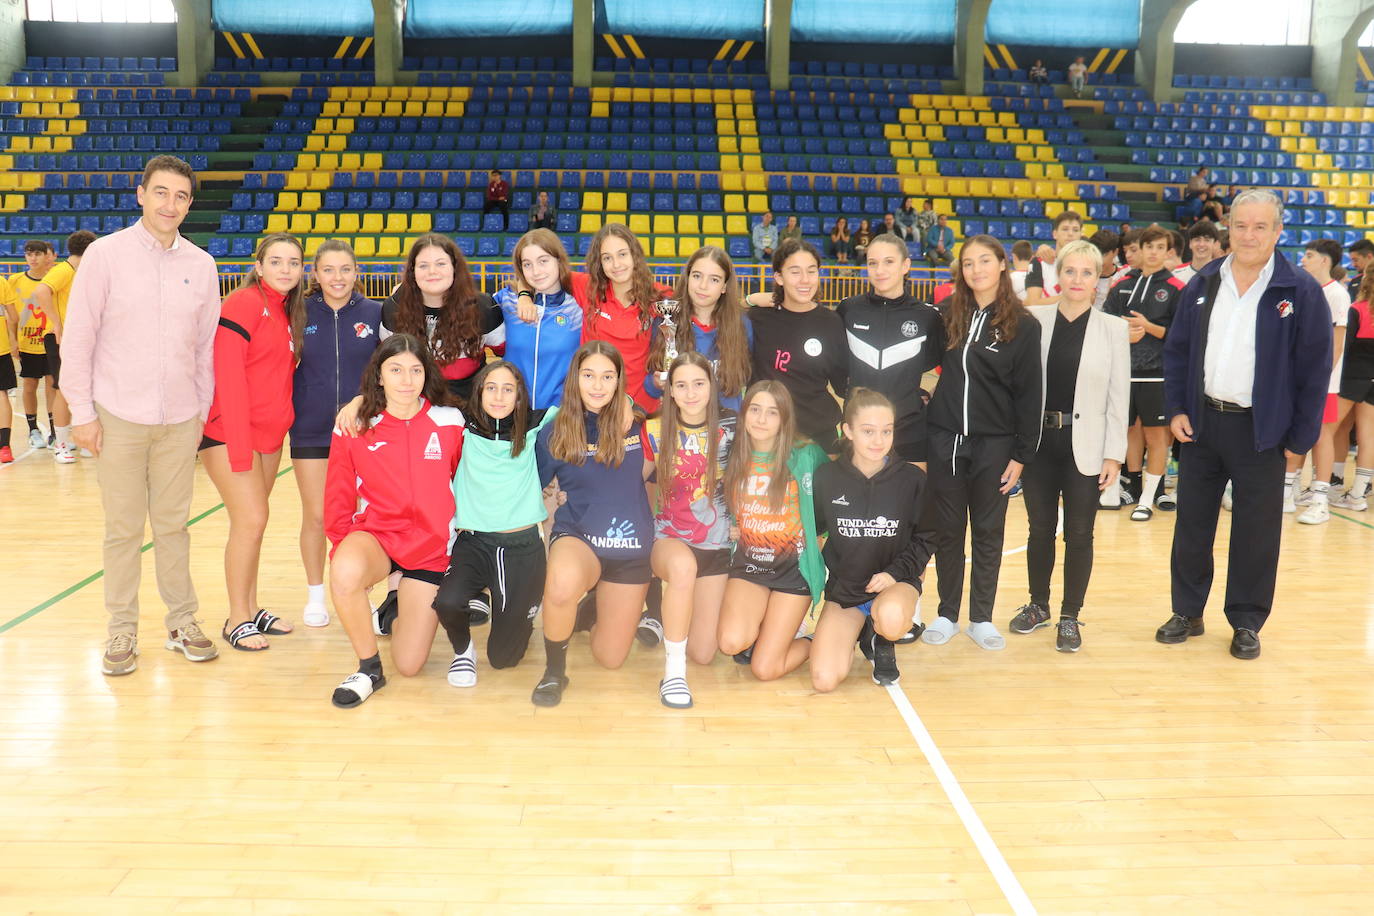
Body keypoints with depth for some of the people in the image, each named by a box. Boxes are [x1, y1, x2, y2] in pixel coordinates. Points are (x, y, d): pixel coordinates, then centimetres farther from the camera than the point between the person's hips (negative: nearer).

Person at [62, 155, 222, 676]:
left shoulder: (201, 265, 6)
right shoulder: (105, 254, -2)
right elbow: (77, 339, -2)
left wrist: (202, 411, 10)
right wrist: (82, 412, -4)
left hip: (180, 421, 2)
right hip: (118, 418, -2)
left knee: (173, 524, 8)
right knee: (123, 528, 4)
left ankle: (182, 622, 19)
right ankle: (122, 631, 16)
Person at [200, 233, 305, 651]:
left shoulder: (288, 312, 12)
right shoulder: (244, 303, -12)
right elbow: (228, 377, -18)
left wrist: (282, 421, 5)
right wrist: (239, 445, -20)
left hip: (270, 433, 8)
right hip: (229, 430, -8)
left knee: (252, 522, 12)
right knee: (251, 518, -10)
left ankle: (251, 609, 22)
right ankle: (237, 620, 2)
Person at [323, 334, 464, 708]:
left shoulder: (450, 423, -6)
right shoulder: (354, 428, -6)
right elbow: (338, 496, 1)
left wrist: (462, 530, 8)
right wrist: (345, 544, -6)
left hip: (431, 546, 0)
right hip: (375, 533, 0)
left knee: (409, 665, -2)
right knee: (346, 572, -39)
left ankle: (403, 609, 37)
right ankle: (369, 669, -11)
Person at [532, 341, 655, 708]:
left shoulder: (636, 424, -2)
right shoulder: (554, 433, -4)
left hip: (631, 549, 2)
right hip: (578, 538, -2)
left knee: (609, 658, 9)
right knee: (563, 581, -41)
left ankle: (596, 610, 45)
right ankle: (554, 671, -12)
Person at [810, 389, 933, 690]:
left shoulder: (912, 479, -10)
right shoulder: (827, 476, -7)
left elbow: (924, 539, -1)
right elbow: (812, 528, 7)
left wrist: (895, 572, -15)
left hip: (896, 582, -1)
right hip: (844, 586, 2)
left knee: (891, 618, -40)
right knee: (824, 681, -14)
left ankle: (881, 641, 2)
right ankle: (858, 632, 21)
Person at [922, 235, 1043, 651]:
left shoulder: (1022, 325, -4)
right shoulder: (948, 313, 3)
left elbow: (1030, 394, -4)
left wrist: (1022, 454, -6)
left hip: (994, 444, -2)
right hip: (945, 439, 2)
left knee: (988, 532, 8)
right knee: (947, 530, 9)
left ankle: (981, 618, 21)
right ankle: (947, 614, 21)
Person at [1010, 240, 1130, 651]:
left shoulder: (1113, 328, -1)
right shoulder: (1035, 320, 0)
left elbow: (1119, 396, -1)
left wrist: (1114, 454, -4)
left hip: (1085, 445, -1)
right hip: (1039, 441, 1)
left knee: (1079, 533, 6)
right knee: (1040, 528, 11)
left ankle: (1070, 616, 20)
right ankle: (1038, 605, 29)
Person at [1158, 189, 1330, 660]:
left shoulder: (1301, 291, -7)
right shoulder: (1203, 284, 4)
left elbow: (1315, 369, -5)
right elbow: (1177, 350, 10)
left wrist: (1300, 438, -6)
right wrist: (1177, 409, 1)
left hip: (1261, 431, -3)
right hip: (1202, 422, 3)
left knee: (1255, 532, 5)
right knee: (1192, 524, 10)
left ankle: (1247, 622, 20)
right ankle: (1187, 612, 24)